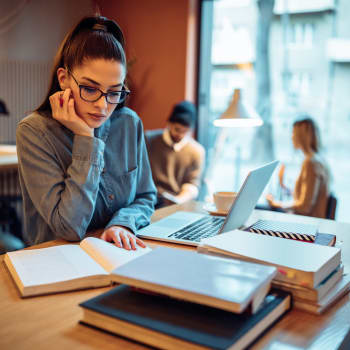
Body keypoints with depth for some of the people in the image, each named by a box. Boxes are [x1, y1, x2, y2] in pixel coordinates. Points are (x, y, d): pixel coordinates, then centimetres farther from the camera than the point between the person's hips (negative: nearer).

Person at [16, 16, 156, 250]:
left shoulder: (130, 123, -2)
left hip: (122, 254, 3)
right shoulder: (33, 132, -13)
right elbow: (70, 229, -18)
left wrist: (123, 223, -12)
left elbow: (146, 198, 8)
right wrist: (86, 140, -19)